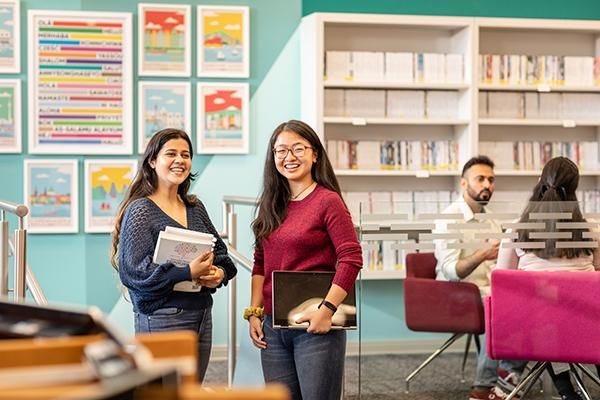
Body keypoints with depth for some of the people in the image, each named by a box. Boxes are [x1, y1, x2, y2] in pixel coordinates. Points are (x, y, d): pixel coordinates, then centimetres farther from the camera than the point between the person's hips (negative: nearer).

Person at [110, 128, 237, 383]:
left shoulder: (195, 208, 14)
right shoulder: (140, 210, -7)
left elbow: (221, 254, 19)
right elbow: (133, 271, -16)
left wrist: (219, 273, -4)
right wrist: (188, 273, -22)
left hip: (201, 317, 7)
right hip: (162, 319, -7)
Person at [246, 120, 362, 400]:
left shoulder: (328, 201, -8)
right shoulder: (272, 205, 12)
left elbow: (351, 259, -13)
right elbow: (260, 264, 15)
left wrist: (327, 310, -18)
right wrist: (254, 312, 6)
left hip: (314, 325, -6)